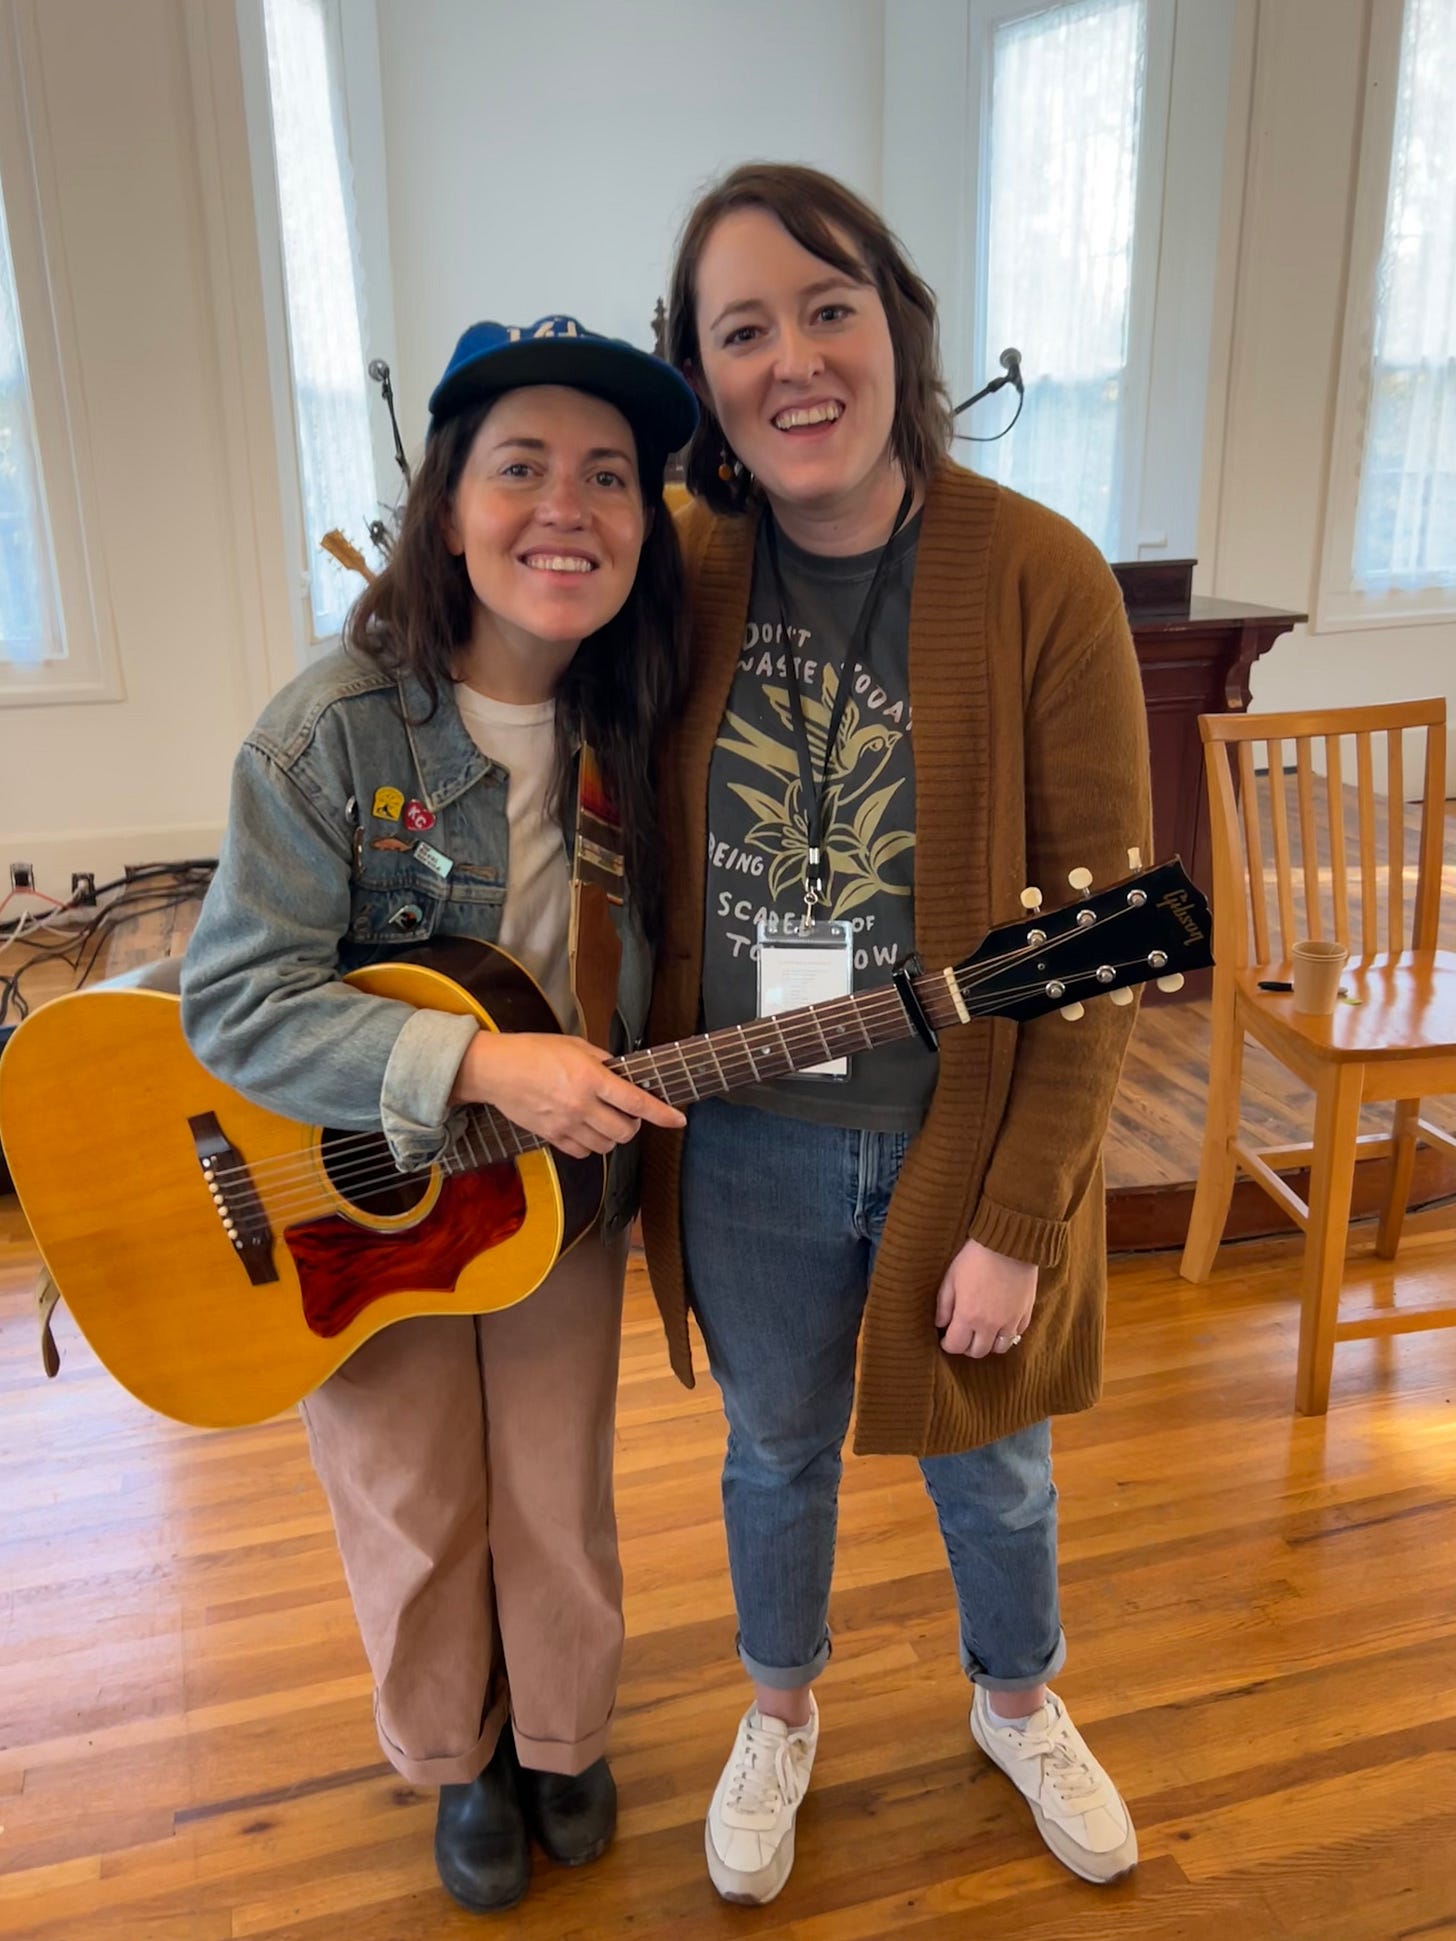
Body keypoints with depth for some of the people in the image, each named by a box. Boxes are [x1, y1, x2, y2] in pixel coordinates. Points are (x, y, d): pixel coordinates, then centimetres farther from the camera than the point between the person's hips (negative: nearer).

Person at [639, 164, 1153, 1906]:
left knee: (988, 1458, 22)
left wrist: (1018, 1221, -13)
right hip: (749, 1142, 2)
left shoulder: (1038, 578, -16)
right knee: (775, 1447, 23)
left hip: (963, 1135, -2)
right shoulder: (685, 570, -6)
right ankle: (781, 1712, 54)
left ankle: (1017, 1702, 55)